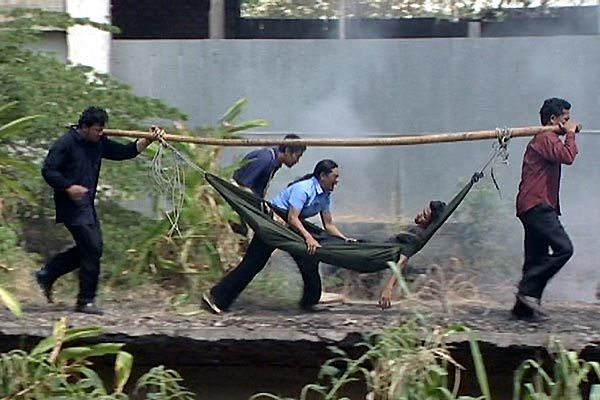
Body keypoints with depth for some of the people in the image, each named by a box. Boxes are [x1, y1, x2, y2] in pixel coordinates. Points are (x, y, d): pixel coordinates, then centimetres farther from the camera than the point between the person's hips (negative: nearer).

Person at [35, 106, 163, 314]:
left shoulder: (99, 143, 10)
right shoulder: (66, 143, -12)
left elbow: (124, 152, 14)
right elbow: (48, 170, -15)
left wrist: (149, 140, 3)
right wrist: (68, 187, -27)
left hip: (87, 205, 9)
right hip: (72, 205, -9)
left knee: (92, 248, 12)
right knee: (91, 248, -11)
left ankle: (47, 274, 23)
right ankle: (86, 301, -2)